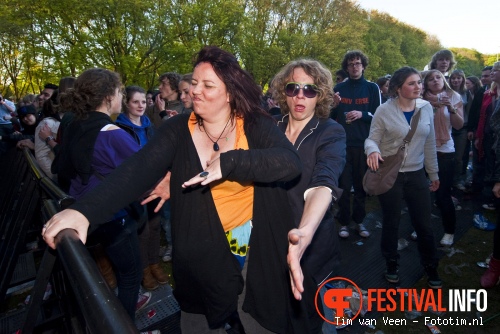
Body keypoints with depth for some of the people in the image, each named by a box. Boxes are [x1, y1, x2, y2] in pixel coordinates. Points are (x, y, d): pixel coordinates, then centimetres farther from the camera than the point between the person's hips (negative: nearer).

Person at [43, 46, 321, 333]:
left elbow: (291, 162, -24)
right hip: (203, 257, 1)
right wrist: (84, 211, -33)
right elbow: (138, 169, -19)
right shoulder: (178, 130, -6)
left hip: (259, 252, 0)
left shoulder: (257, 126, -8)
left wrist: (229, 162, -33)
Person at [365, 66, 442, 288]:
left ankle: (431, 268, 32)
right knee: (391, 223, 11)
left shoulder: (426, 108, 2)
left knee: (424, 224, 9)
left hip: (416, 175, 3)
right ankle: (391, 265, 33)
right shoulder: (384, 111, -10)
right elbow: (372, 139, -8)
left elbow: (430, 144, 8)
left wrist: (433, 173, 13)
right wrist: (372, 151, -33)